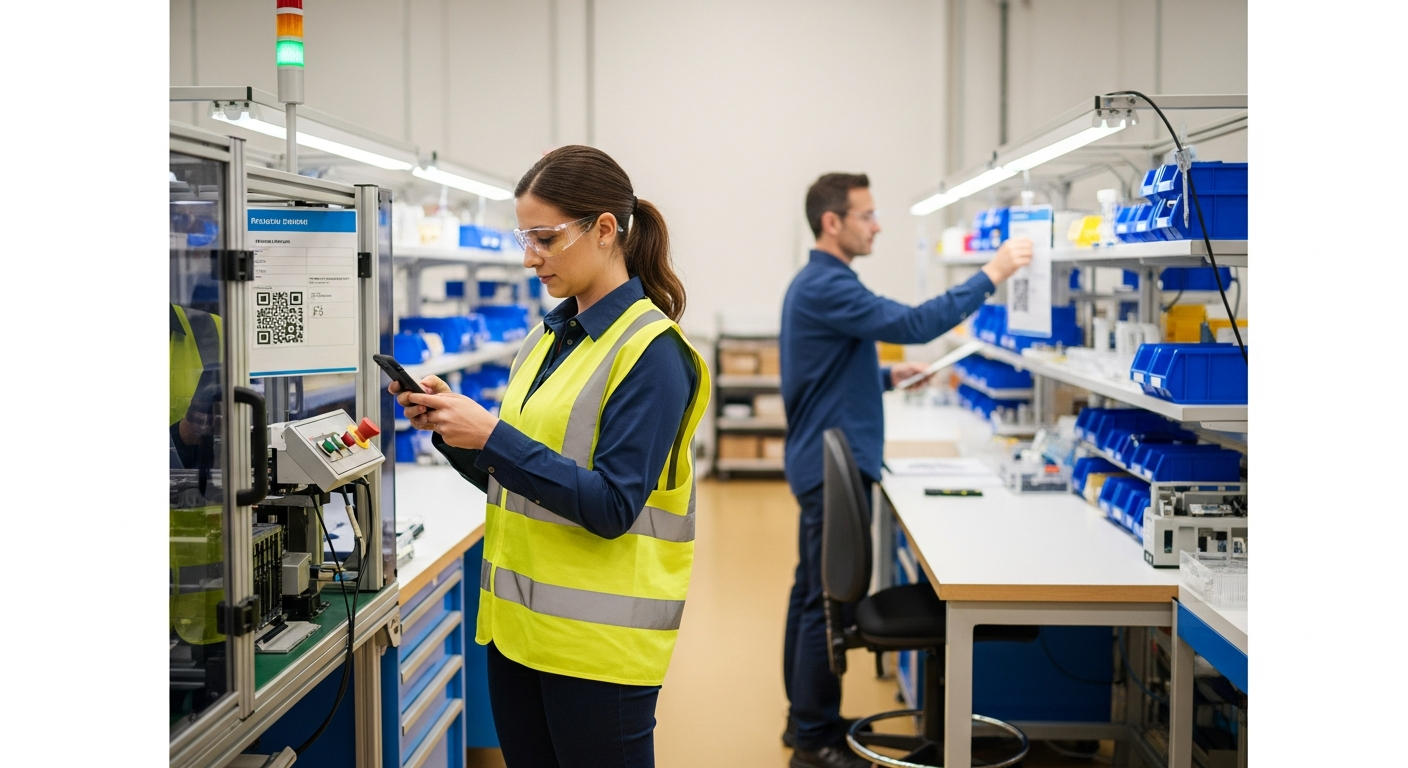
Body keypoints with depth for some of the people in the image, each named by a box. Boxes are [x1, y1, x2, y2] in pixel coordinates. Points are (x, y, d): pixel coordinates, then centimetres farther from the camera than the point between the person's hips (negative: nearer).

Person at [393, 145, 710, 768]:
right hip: (518, 623, 8)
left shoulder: (652, 351, -14)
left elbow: (611, 506, -20)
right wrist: (452, 428, -2)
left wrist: (493, 435, -23)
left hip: (598, 639, -8)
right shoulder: (548, 337, 11)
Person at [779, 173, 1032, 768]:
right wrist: (990, 276, -24)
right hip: (836, 465, -11)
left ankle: (806, 717, 24)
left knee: (812, 592, 15)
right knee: (830, 601, -5)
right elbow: (913, 324, -28)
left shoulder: (817, 283, 15)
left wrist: (888, 377, 14)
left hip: (821, 462, 11)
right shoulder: (825, 287, -19)